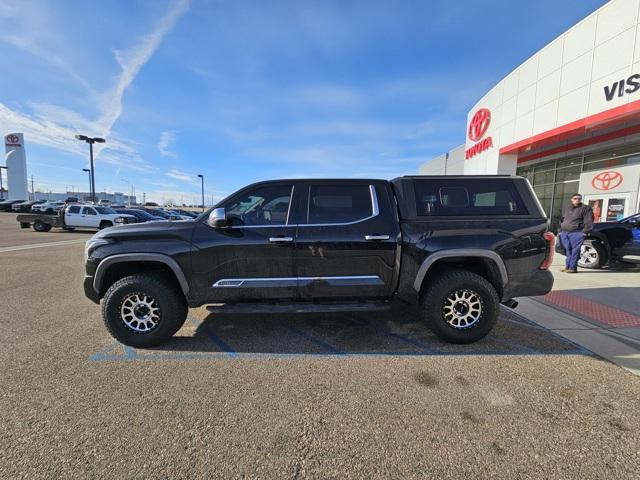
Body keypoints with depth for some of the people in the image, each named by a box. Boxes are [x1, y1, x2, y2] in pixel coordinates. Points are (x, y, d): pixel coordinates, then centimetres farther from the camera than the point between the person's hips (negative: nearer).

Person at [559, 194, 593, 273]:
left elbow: (588, 221, -5)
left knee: (575, 250, -7)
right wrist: (560, 230, 18)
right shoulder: (566, 208, 20)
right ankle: (567, 266, 14)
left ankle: (572, 267, -5)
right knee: (568, 250, 8)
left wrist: (585, 231, -13)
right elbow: (561, 220, 26)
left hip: (577, 233, -5)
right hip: (564, 233, 5)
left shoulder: (585, 208, 3)